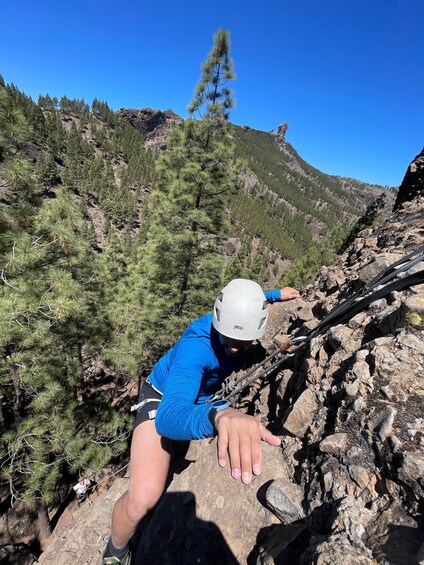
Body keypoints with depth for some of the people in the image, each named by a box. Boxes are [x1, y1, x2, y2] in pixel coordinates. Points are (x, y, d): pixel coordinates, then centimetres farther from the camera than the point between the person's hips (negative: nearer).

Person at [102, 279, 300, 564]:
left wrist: (276, 295, 14)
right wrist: (220, 415, -73)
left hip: (205, 395, 7)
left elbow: (253, 300, 3)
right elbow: (168, 418, -54)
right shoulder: (195, 346, -42)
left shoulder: (243, 317, -23)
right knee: (144, 497, -23)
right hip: (163, 398, -6)